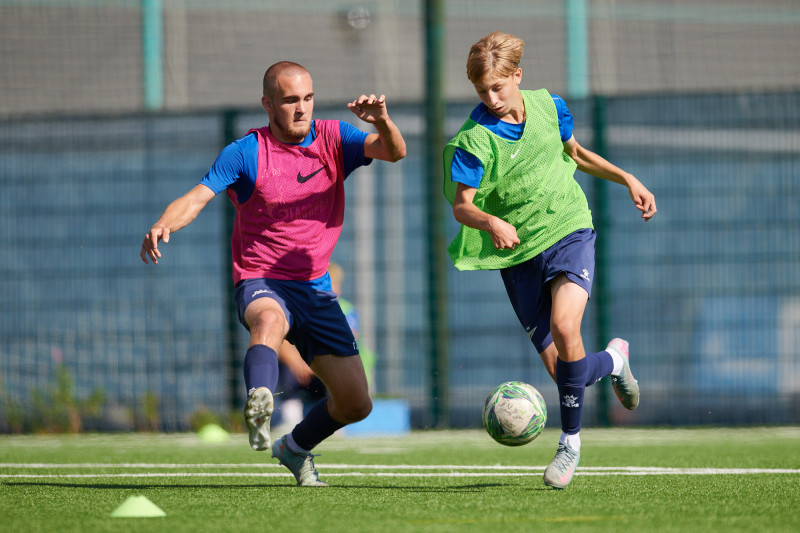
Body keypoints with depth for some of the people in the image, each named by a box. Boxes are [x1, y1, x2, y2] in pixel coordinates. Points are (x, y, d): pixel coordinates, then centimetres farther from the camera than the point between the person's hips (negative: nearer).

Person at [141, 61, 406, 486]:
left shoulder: (332, 139, 2)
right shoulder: (245, 153, -6)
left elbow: (394, 152, -11)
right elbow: (197, 197, -15)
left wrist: (383, 122, -34)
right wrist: (164, 224, -37)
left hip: (316, 289, 4)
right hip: (261, 284, -4)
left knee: (356, 402, 2)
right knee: (269, 320, -42)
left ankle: (295, 448, 30)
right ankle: (259, 410, -66)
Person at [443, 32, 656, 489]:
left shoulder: (548, 106, 0)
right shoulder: (474, 139, -11)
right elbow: (461, 204, -17)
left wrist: (628, 180, 17)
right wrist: (491, 223, -37)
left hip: (569, 232, 0)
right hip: (518, 252, 0)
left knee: (563, 325, -28)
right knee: (559, 368, -1)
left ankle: (571, 442, -13)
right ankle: (613, 360, 37)